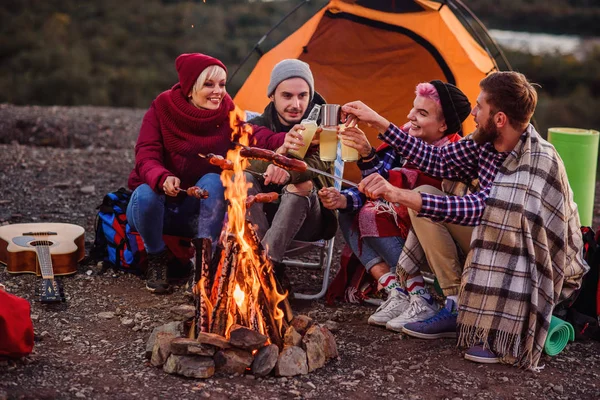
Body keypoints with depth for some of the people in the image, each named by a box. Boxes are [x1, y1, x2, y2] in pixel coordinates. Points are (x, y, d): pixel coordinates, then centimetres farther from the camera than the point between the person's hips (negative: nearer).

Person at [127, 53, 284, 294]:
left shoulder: (226, 114, -11)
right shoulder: (162, 109, -13)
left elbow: (255, 137, -31)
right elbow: (146, 157, -21)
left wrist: (287, 141, -55)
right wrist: (163, 179, -46)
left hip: (196, 211, 1)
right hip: (156, 206, -1)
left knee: (214, 181, -29)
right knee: (146, 194, -34)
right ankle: (156, 258, -6)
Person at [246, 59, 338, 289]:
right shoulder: (256, 127, -2)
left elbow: (322, 162, -27)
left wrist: (289, 172, -50)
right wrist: (279, 152, -45)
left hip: (308, 221, -2)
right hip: (263, 217, 2)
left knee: (301, 185, -33)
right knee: (243, 178, -26)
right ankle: (274, 271, -33)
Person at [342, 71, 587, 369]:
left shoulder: (541, 161, -29)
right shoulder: (484, 144, -5)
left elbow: (482, 208, -40)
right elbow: (436, 160, 8)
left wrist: (401, 196, -45)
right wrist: (377, 122, 4)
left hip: (544, 268, -8)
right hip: (497, 246, 8)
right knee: (424, 199, -7)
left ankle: (510, 324, -19)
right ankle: (458, 306, -5)